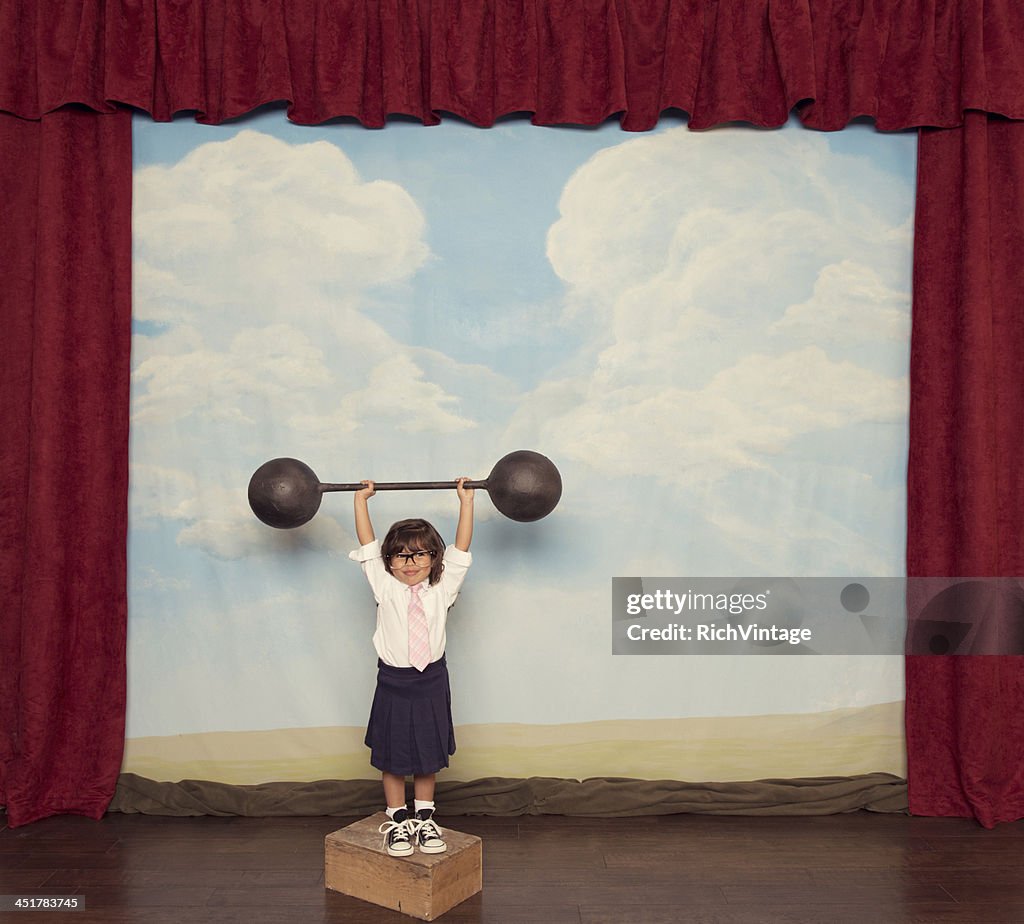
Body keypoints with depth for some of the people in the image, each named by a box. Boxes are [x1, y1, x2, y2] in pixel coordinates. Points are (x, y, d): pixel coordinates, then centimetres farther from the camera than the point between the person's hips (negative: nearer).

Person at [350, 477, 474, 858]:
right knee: (392, 757, 8)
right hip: (393, 682, -1)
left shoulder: (442, 588, -1)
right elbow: (367, 545, -5)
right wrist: (361, 500, -5)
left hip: (431, 682, 1)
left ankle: (424, 817, 28)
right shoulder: (384, 588, -3)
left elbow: (461, 548, -4)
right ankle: (397, 820, 25)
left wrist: (466, 502, -7)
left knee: (428, 756, 12)